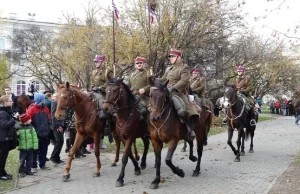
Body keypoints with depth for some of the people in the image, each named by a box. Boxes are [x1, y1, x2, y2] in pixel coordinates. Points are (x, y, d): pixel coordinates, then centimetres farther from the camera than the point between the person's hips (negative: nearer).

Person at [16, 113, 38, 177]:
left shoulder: (31, 127, -2)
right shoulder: (18, 127, -7)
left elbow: (34, 136, -1)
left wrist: (35, 145, -4)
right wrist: (16, 135, -22)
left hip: (30, 147, 3)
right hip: (22, 148, -2)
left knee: (29, 160, 11)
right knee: (22, 160, 5)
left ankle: (28, 170, 24)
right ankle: (21, 171, 17)